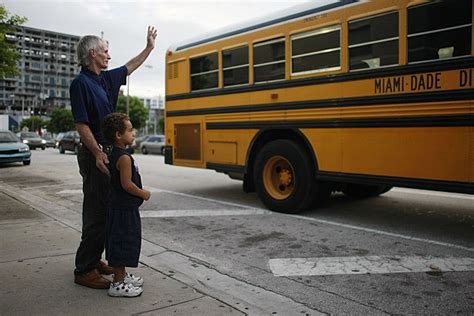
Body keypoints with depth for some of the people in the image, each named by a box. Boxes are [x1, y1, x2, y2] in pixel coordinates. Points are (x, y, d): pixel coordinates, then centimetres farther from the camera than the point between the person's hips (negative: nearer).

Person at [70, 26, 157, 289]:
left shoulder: (105, 79, 13)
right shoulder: (81, 83, -12)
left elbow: (130, 67, 29)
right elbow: (81, 124, -18)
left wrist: (149, 46, 35)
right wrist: (97, 154, -25)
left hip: (108, 151, 9)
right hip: (94, 154, -9)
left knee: (106, 209, 13)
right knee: (95, 211, -7)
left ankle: (94, 260, 24)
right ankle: (84, 270, 3)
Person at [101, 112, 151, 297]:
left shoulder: (114, 155, 10)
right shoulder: (124, 157, -21)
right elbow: (127, 184, -25)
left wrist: (140, 193, 18)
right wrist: (144, 194, -11)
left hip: (120, 206, 10)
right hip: (125, 209, -10)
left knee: (121, 242, 19)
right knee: (123, 243, -2)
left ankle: (122, 275, 33)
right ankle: (118, 284, 8)